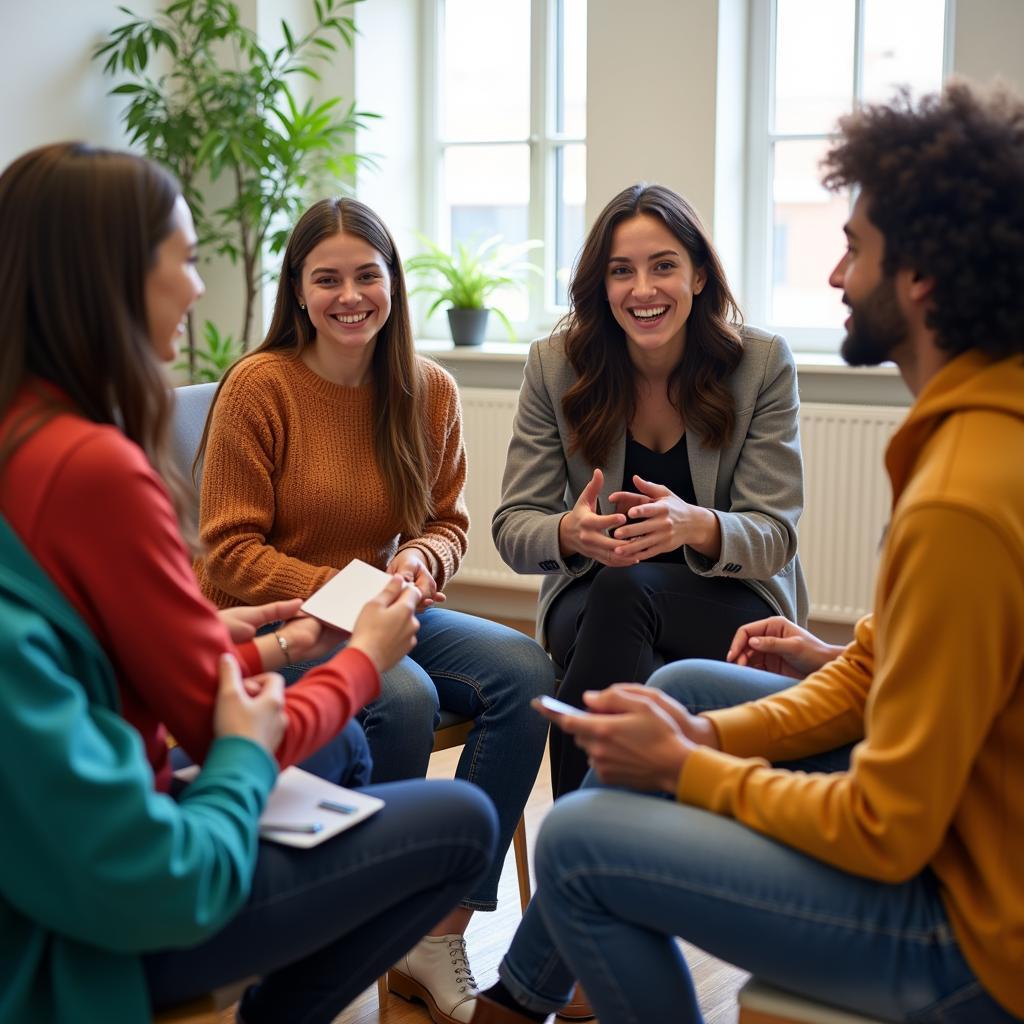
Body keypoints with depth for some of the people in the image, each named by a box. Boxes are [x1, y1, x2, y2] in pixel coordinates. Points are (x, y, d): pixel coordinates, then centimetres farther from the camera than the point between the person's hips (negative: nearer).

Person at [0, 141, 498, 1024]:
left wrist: (218, 637, 10)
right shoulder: (95, 465, -26)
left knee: (341, 745, 27)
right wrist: (366, 657, -2)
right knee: (463, 822, 2)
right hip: (119, 906, -9)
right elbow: (226, 729, -18)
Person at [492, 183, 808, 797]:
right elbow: (513, 528, -4)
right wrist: (570, 532, -30)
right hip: (591, 602, 2)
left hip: (732, 609, -1)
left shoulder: (764, 363, -6)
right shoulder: (555, 366, -2)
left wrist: (697, 526, -35)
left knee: (623, 590, -36)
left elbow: (774, 536, -10)